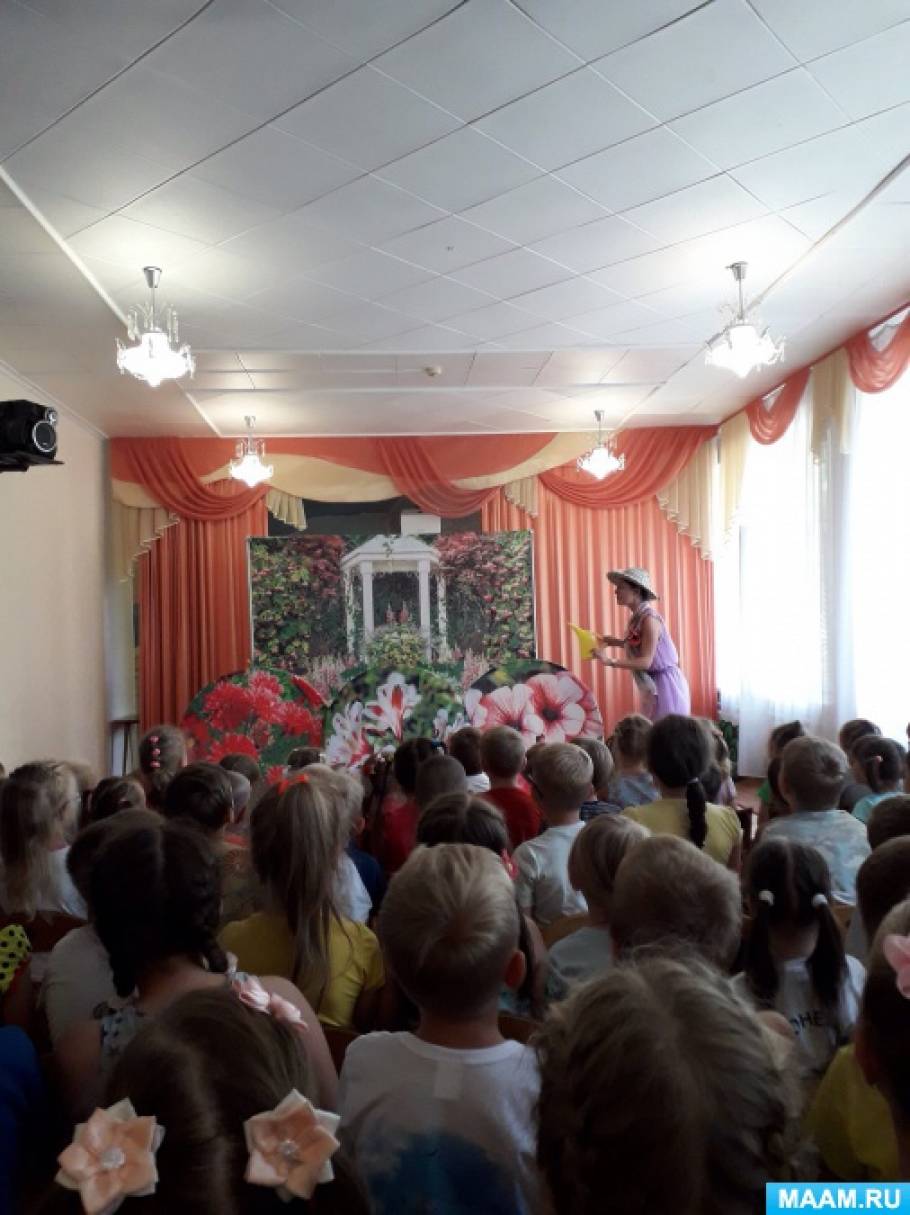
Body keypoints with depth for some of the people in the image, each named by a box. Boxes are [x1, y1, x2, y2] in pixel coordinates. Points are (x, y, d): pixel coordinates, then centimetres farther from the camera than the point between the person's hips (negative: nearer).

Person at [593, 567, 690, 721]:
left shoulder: (649, 618, -20)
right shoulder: (637, 617, 6)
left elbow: (646, 661, -24)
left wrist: (610, 661, -31)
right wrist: (616, 642, 9)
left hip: (665, 685, -9)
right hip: (653, 686, 9)